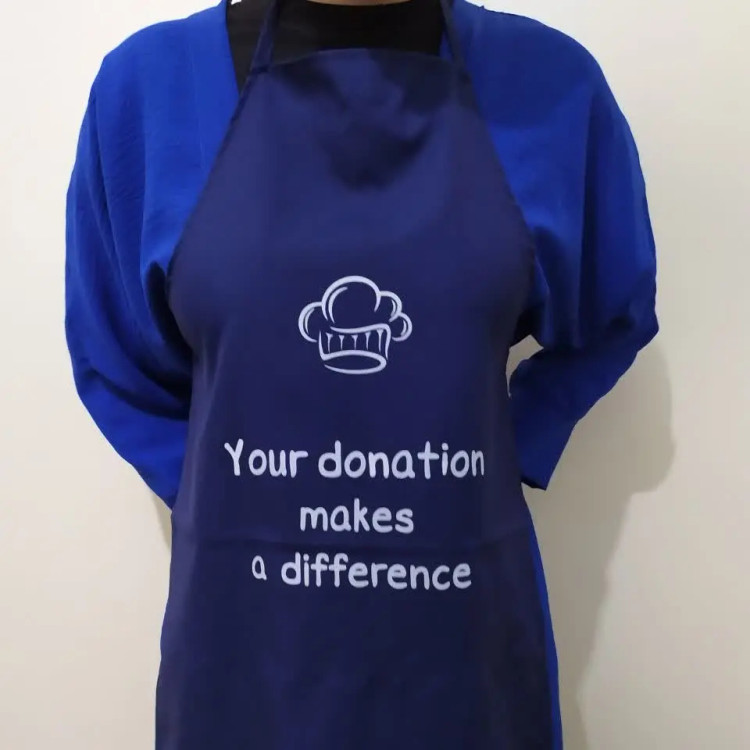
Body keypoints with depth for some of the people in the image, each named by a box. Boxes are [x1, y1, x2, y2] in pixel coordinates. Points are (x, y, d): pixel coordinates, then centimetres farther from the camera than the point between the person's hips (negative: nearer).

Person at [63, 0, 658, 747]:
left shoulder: (553, 84, -5)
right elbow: (115, 361, 7)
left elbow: (609, 321, 11)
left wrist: (519, 453, 2)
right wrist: (218, 499, 1)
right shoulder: (149, 82, -5)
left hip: (464, 631, 1)